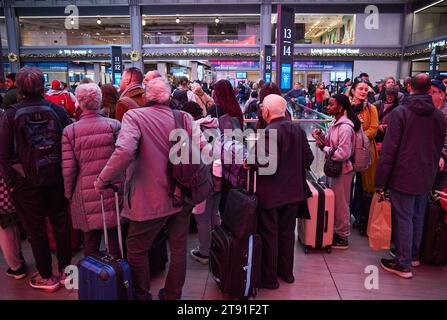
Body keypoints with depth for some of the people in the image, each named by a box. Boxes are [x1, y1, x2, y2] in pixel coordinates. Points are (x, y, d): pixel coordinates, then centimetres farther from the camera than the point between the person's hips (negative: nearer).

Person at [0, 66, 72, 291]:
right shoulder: (57, 110, -5)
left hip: (26, 181, -2)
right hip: (56, 178, 2)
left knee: (35, 230, 11)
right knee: (61, 223, 15)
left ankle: (46, 277, 24)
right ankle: (65, 269, 27)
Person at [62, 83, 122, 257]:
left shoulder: (69, 131, -6)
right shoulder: (114, 125, -7)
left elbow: (68, 169, -6)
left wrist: (69, 194, 9)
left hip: (86, 194, 0)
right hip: (114, 190, 0)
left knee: (91, 242, 16)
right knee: (116, 241, 15)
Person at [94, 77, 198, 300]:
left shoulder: (134, 116, -11)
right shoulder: (185, 118, -1)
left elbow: (124, 152, -27)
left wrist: (102, 181, -14)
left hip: (151, 199, -4)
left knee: (137, 249, 17)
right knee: (178, 248, 19)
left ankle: (140, 296, 31)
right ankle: (172, 295, 36)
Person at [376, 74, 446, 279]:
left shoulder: (400, 112, -13)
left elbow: (389, 149, -16)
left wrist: (381, 180, -12)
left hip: (403, 177, -6)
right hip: (427, 177, 6)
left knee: (403, 219, 2)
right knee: (418, 217, 18)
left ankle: (403, 264, 11)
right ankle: (414, 255, 34)